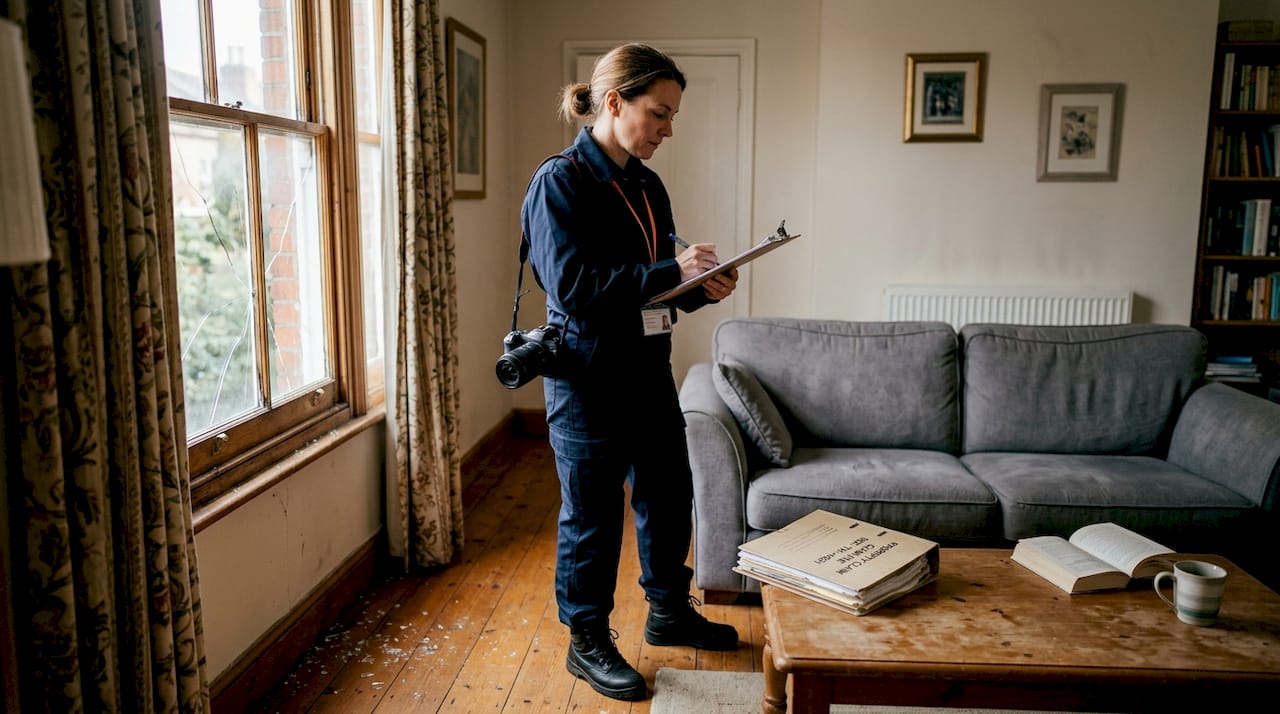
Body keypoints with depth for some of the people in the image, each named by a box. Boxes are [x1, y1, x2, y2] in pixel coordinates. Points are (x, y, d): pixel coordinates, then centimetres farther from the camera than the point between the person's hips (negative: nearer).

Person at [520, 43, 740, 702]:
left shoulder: (647, 186, 10)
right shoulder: (560, 182, -13)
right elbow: (572, 285, -23)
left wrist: (701, 288, -5)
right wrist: (670, 270, -25)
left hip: (649, 371, 8)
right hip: (588, 380, -8)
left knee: (667, 496, 19)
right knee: (591, 515, 5)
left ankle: (669, 612, 40)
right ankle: (587, 642, 25)